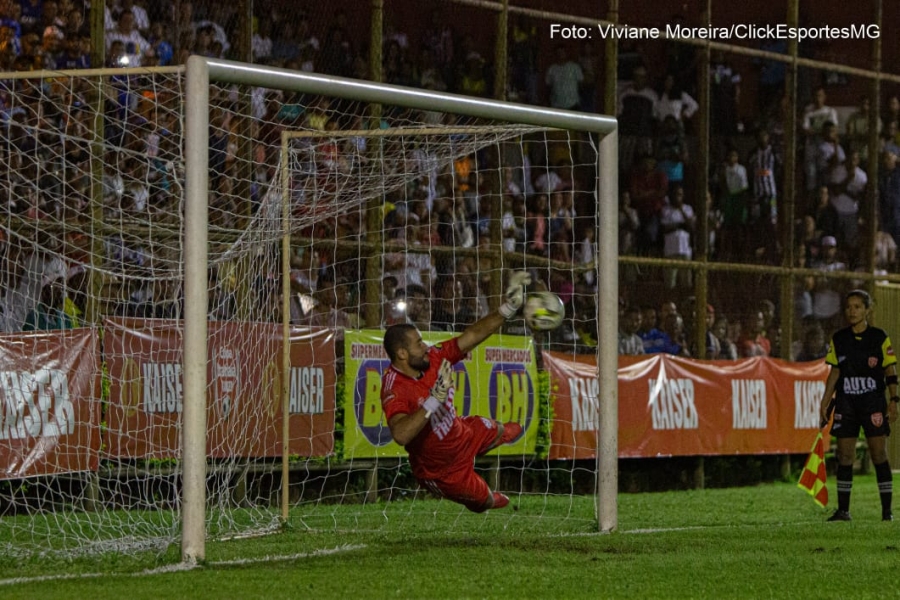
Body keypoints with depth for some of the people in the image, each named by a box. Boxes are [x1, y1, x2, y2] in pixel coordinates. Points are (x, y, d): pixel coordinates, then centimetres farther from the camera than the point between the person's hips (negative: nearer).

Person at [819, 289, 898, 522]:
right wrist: (824, 403, 8)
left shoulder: (879, 337, -1)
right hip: (845, 402, 3)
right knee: (844, 456, 1)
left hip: (873, 400, -3)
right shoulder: (838, 339, 7)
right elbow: (834, 373, 12)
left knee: (879, 454, -5)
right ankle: (843, 509, 5)